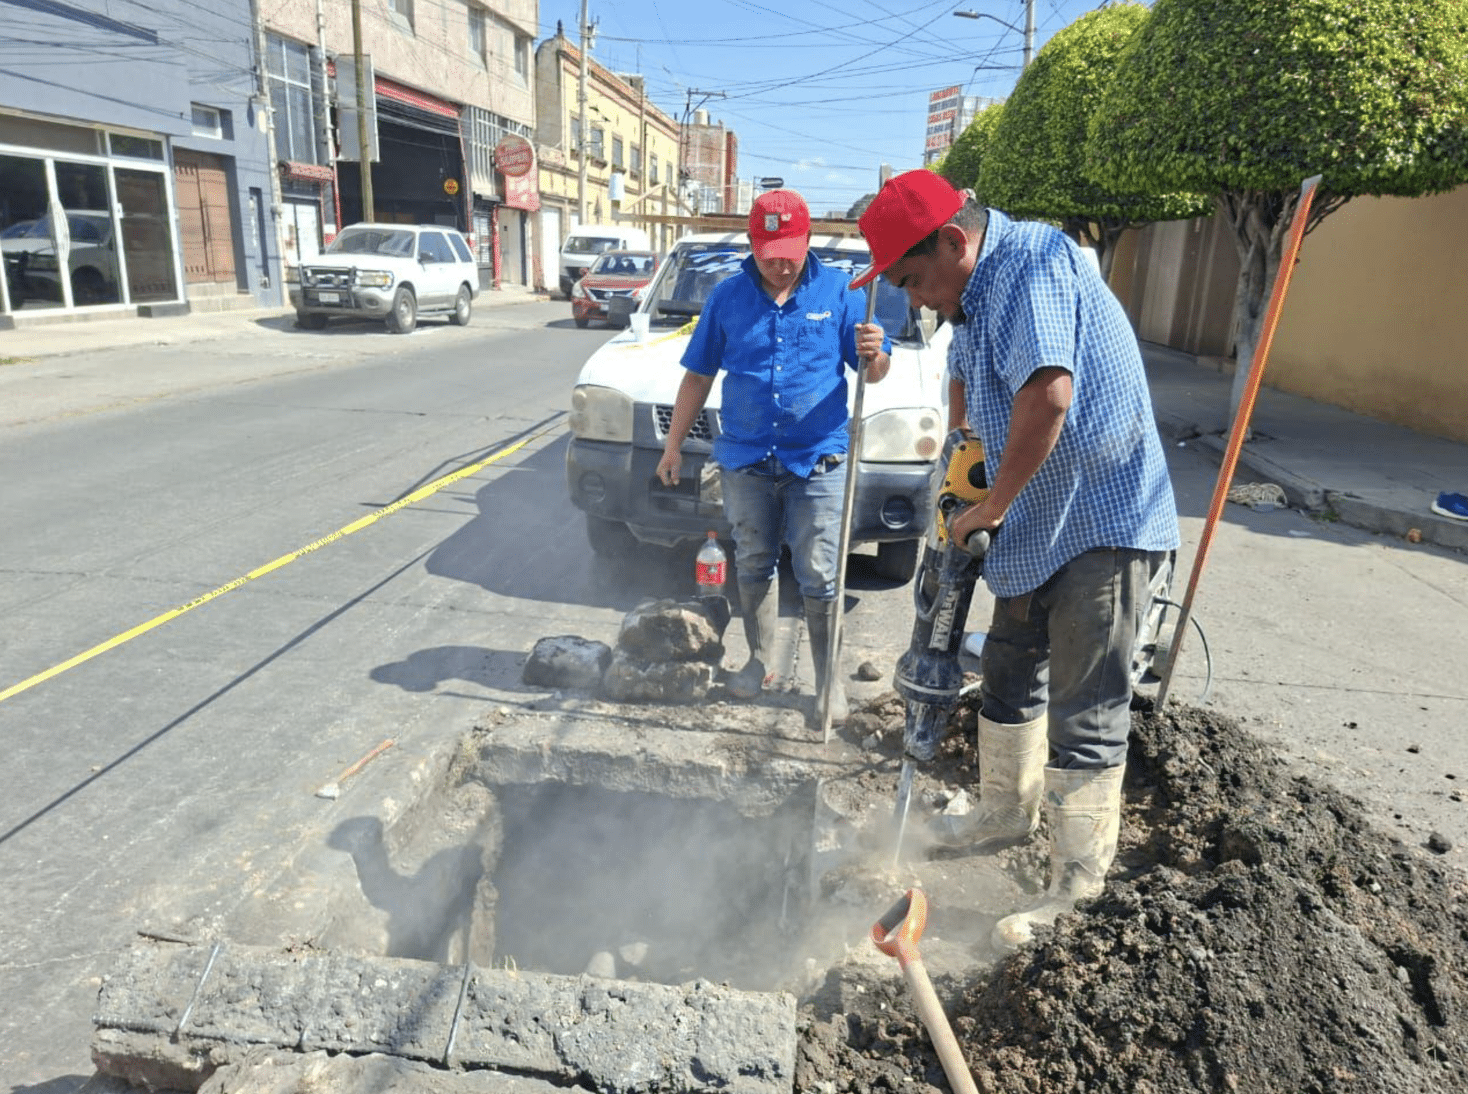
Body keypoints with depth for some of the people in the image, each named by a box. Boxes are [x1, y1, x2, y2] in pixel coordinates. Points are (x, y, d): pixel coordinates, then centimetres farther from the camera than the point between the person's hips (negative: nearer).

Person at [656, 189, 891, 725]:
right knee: (753, 566, 14)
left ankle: (829, 679, 16)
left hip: (817, 460, -2)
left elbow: (873, 372, 0)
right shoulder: (727, 297, 4)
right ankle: (759, 661, 32)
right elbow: (698, 375, 9)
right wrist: (673, 445, 8)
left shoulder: (837, 291, 0)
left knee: (820, 577, 1)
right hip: (745, 460, 2)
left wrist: (874, 354, -24)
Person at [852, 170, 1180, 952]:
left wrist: (993, 505, -20)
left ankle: (1076, 887, 10)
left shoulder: (1032, 264, -20)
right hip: (1038, 526, 10)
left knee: (1086, 714, -3)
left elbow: (1047, 396, -32)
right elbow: (966, 381, 30)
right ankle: (1005, 816, 38)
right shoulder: (976, 293, 12)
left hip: (1103, 521, -10)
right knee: (1009, 675, 19)